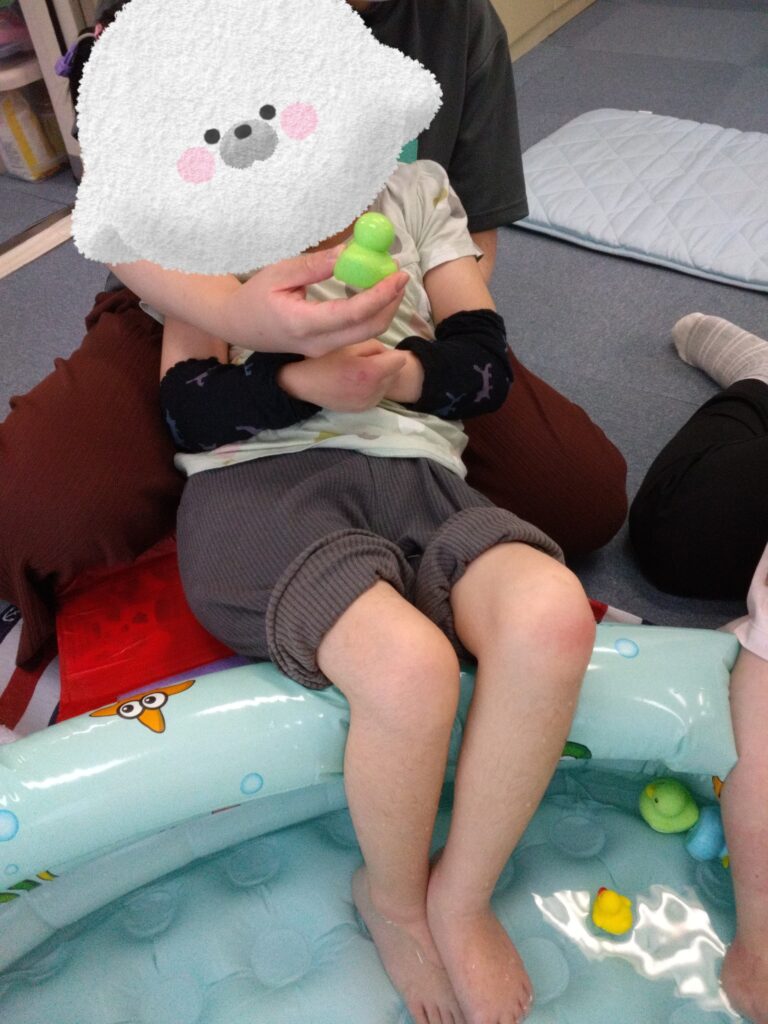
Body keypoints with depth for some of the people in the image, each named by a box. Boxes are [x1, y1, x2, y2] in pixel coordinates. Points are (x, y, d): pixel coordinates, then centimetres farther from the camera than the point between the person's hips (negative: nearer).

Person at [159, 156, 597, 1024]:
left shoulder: (418, 187, 28)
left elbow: (486, 361, 14)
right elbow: (188, 406, 7)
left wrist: (406, 369, -9)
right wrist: (307, 377, -13)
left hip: (414, 473, 3)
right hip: (254, 480, -2)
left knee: (552, 616, -31)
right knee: (411, 665, -33)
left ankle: (461, 899, -4)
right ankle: (392, 898, 2)